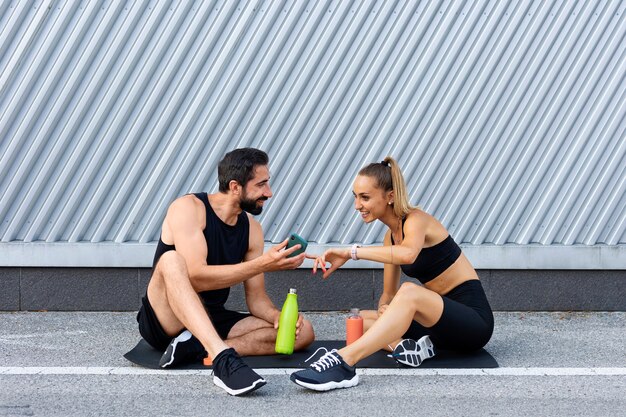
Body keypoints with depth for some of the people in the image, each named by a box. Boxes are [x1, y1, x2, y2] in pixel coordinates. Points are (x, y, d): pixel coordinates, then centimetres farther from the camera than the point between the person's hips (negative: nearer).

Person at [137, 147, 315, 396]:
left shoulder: (252, 229, 5)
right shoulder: (188, 208, -14)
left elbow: (256, 298, 4)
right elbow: (195, 276, -27)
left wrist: (278, 316, -20)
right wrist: (263, 264, -33)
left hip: (212, 321, 6)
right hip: (164, 320, -6)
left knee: (303, 331, -11)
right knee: (172, 260, -36)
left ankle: (198, 348, -26)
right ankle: (222, 357, -50)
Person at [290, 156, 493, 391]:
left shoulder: (416, 219, -14)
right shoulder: (391, 236, 10)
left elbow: (408, 254, -38)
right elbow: (388, 294, 14)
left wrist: (351, 252, -37)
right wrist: (384, 309, -10)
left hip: (474, 317, -9)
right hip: (444, 319, 9)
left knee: (409, 292, -36)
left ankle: (341, 362, -46)